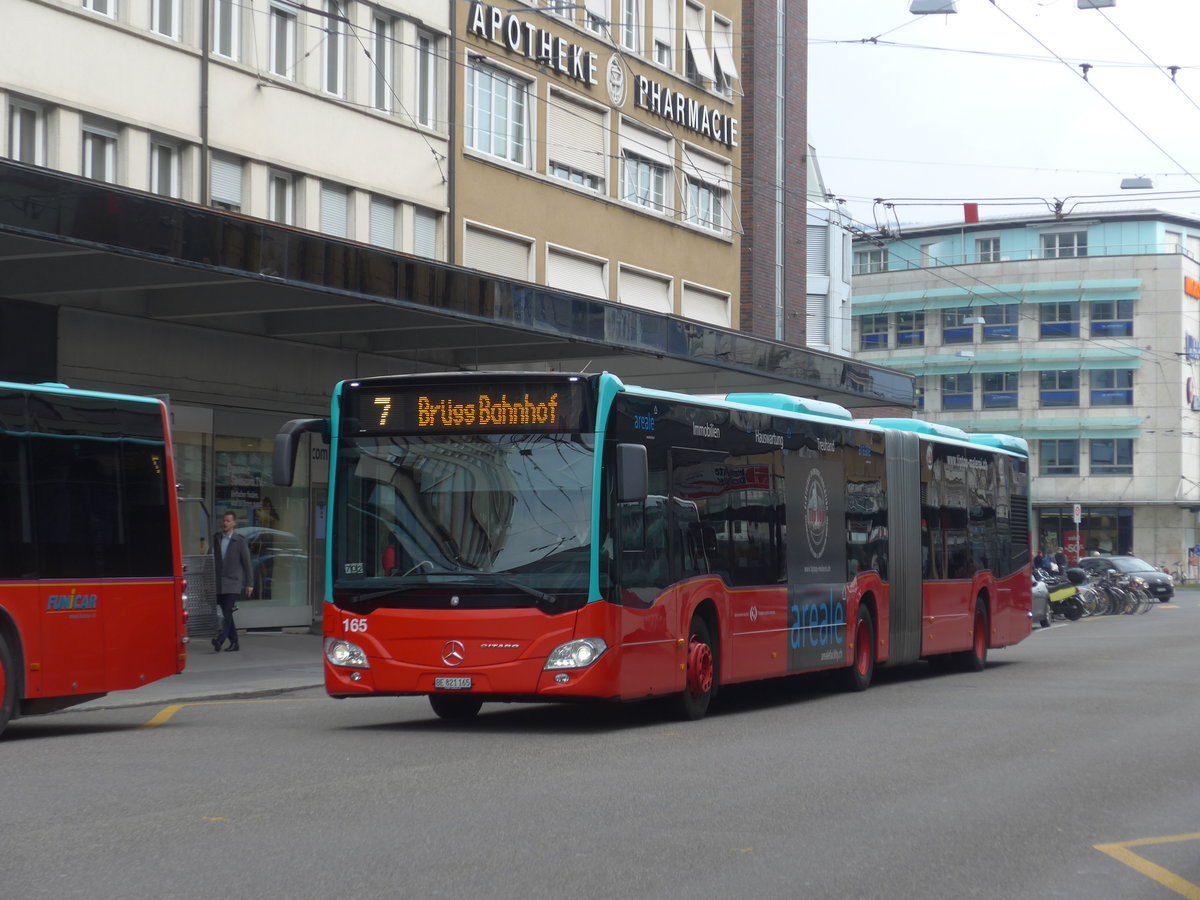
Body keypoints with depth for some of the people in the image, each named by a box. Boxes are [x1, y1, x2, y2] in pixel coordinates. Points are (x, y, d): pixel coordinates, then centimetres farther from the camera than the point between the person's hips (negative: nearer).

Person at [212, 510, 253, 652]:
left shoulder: (240, 541, -2)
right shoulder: (216, 538, 11)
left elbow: (247, 563, -1)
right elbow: (214, 559, 15)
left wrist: (249, 584, -4)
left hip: (233, 583, -5)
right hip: (219, 584, 5)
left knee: (228, 612, -16)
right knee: (226, 613, 7)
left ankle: (220, 640, -27)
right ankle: (233, 642, 14)